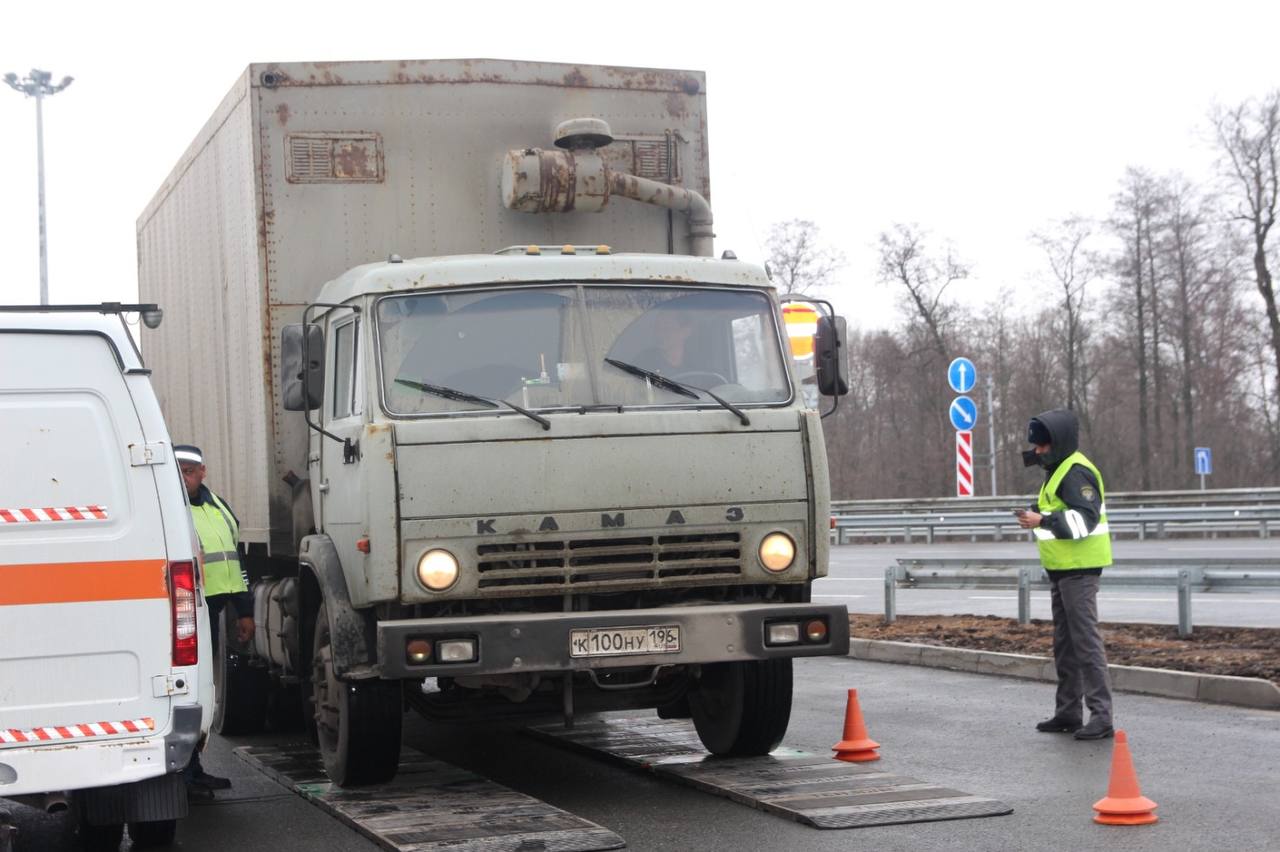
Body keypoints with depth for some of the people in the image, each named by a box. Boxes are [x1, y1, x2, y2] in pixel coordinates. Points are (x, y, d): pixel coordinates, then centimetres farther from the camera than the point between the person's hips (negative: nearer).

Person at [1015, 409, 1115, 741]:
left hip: (1079, 569, -11)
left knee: (1085, 641, -12)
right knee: (1064, 643, 15)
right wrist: (1038, 516, 10)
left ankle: (1101, 716, -12)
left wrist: (1043, 521, -28)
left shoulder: (1076, 472, -16)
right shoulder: (1058, 471, 18)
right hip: (1062, 570, 11)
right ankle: (1068, 712, 23)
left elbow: (1085, 519, -26)